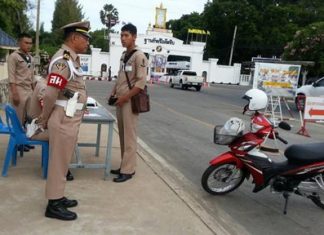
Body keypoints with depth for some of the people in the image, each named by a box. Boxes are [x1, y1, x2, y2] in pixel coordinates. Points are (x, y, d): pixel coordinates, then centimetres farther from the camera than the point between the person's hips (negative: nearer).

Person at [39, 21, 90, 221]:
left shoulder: (72, 58, 12)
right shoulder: (63, 60, -19)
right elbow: (50, 95, -21)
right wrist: (44, 120, -10)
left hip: (71, 118, 10)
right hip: (64, 119, -10)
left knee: (63, 160, 17)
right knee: (59, 162, 0)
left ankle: (58, 197, 30)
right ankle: (53, 205, 12)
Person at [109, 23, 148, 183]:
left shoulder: (139, 56, -10)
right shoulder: (123, 55, 16)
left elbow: (141, 82, -17)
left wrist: (125, 97, -18)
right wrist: (113, 93, 11)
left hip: (130, 101, -8)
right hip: (120, 100, 8)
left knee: (129, 136, -4)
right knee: (122, 135, 11)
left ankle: (128, 170, 1)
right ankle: (125, 166, 20)